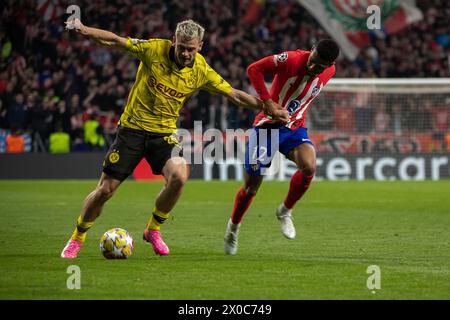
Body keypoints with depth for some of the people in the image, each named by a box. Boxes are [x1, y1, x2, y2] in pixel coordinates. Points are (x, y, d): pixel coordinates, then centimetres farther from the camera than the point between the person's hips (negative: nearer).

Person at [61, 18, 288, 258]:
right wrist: (84, 30, -29)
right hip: (132, 128, -2)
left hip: (164, 133, 2)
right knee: (105, 189, -4)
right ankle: (77, 239, 20)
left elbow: (235, 95, 2)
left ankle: (153, 230, 0)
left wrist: (269, 109, -2)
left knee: (179, 177, -25)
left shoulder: (202, 71, -6)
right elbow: (115, 41, -14)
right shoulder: (155, 50, -14)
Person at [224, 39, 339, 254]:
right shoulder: (291, 60, -22)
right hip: (268, 125, -4)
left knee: (309, 167, -26)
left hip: (295, 128, 4)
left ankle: (285, 212, -1)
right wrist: (268, 101, -24)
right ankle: (233, 226, 30)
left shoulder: (329, 72, -4)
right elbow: (254, 69, -19)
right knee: (251, 187, 2)